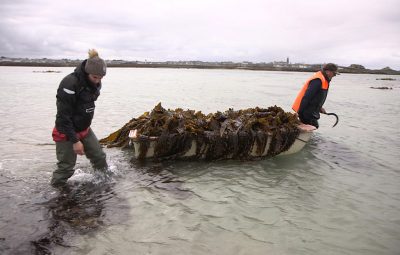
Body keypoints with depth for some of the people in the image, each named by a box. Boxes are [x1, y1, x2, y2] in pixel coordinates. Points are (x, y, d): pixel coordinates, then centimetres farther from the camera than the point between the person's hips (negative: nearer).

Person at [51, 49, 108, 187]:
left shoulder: (95, 84, -2)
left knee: (100, 157, 8)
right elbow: (63, 116, -24)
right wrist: (75, 140, -22)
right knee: (66, 167, 1)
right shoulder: (70, 84, -26)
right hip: (66, 132, -7)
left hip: (85, 130, 7)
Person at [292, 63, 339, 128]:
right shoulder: (318, 80, -20)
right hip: (307, 111, -10)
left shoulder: (324, 80, 14)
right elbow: (307, 97, -25)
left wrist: (319, 108, 14)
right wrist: (300, 112, -26)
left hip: (311, 112, 10)